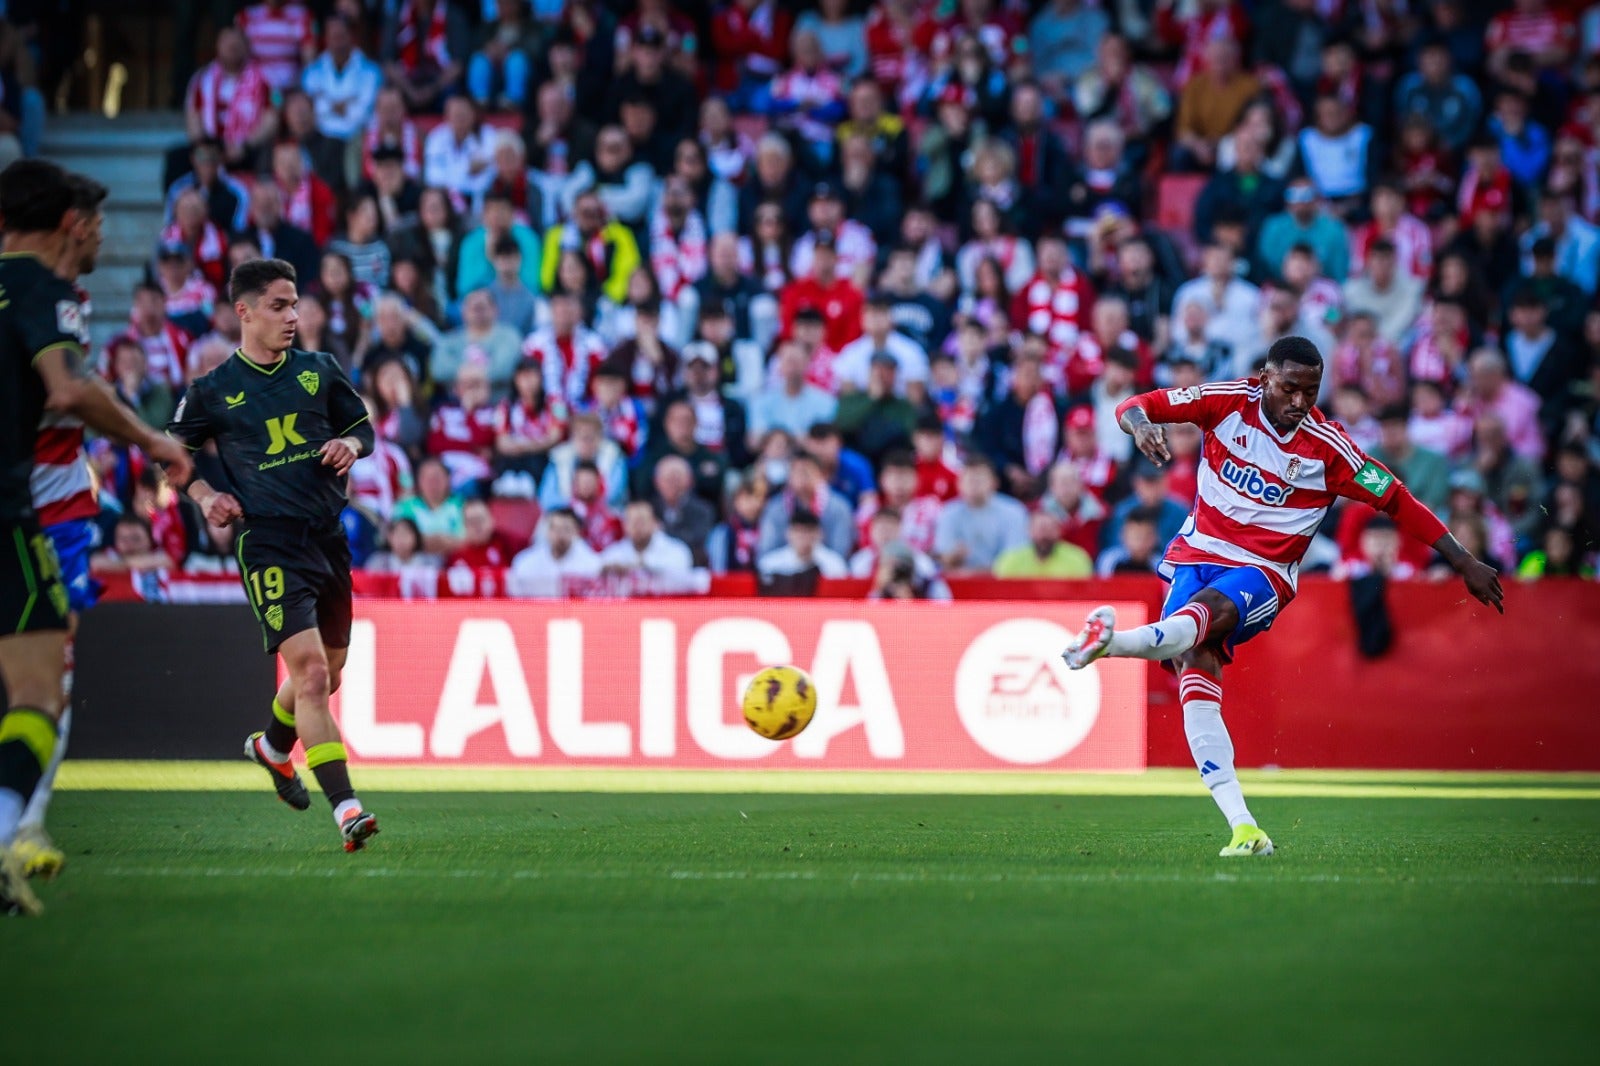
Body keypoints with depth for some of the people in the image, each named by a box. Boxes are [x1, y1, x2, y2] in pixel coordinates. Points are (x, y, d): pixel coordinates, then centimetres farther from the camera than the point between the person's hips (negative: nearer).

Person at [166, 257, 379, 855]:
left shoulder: (320, 371, 10)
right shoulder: (213, 391, 0)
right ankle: (345, 807, -23)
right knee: (309, 667, -19)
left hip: (328, 534, 5)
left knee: (329, 670, 17)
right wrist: (205, 496, -7)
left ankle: (272, 746, 48)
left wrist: (351, 444, -2)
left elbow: (362, 424, 21)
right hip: (268, 542, -5)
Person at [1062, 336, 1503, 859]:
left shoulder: (1328, 447, -6)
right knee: (1197, 675, -19)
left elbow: (1398, 502, 1)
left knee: (1208, 610, -36)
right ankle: (1242, 826, -25)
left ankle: (1110, 641, -65)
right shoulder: (1231, 402, -2)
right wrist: (1141, 425, -25)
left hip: (1262, 573, -2)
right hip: (1198, 553, 2)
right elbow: (1136, 406, 0)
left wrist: (1465, 563, 1)